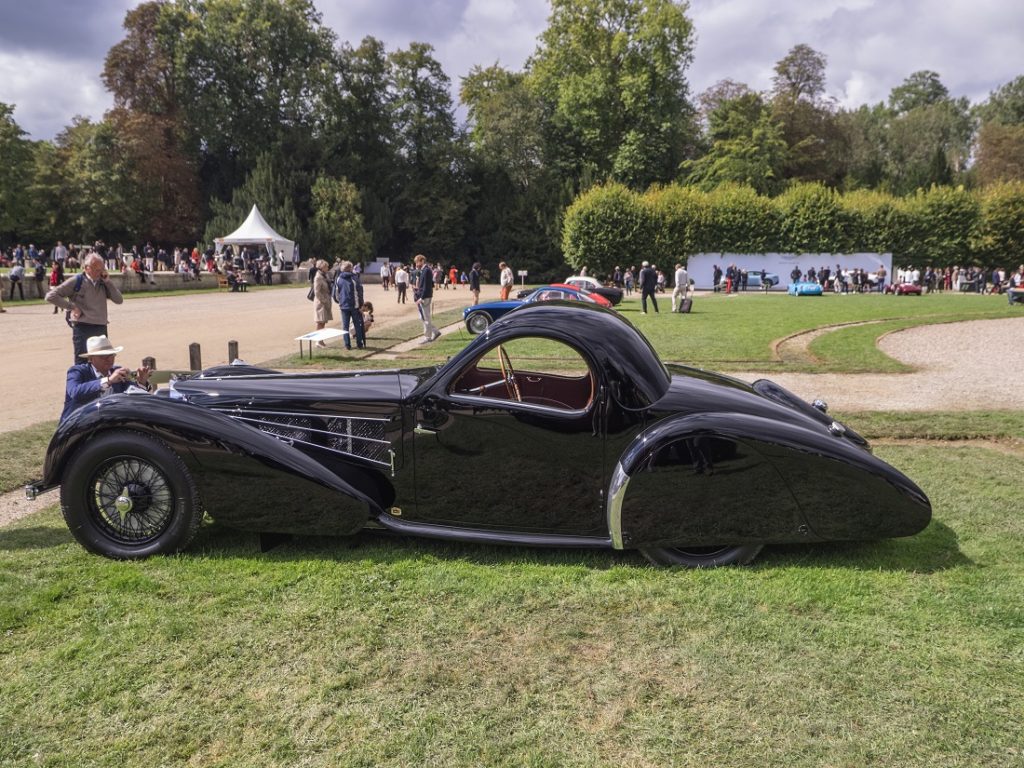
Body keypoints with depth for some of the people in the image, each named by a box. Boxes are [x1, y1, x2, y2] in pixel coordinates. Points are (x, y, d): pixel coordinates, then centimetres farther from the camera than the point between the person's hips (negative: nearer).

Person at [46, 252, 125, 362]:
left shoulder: (103, 283, 9)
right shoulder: (76, 282, -4)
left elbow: (119, 300, 1)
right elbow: (51, 296, -5)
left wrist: (107, 281, -4)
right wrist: (71, 307, -10)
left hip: (101, 329, 5)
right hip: (82, 329, -5)